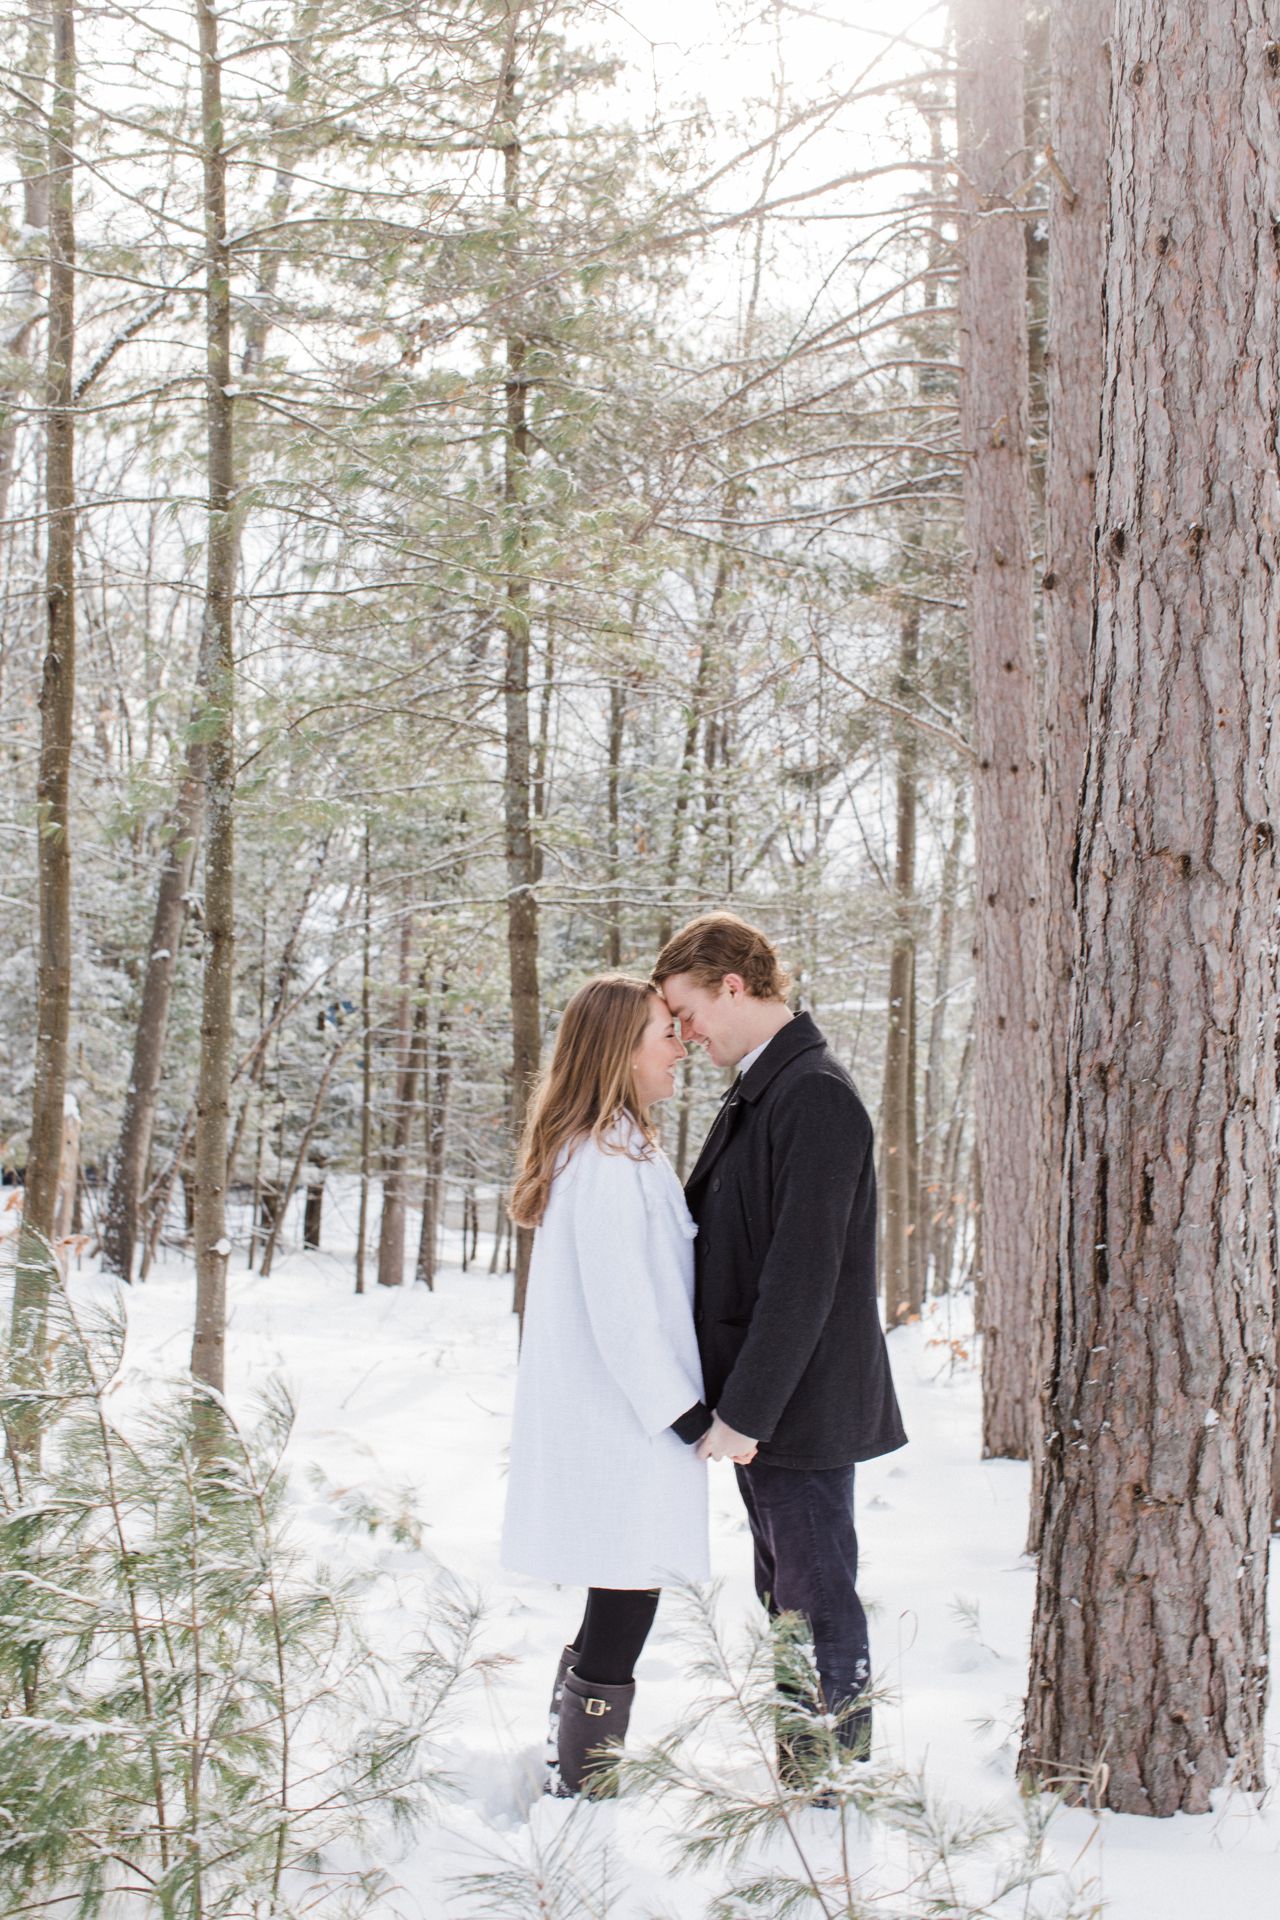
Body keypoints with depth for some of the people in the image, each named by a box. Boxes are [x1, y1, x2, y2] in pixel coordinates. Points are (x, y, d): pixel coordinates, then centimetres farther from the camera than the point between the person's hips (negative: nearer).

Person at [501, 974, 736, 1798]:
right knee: (622, 1617, -2)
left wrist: (691, 1408, 16)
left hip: (615, 1427, 10)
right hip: (622, 1436, -10)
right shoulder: (610, 1163, -18)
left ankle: (569, 1780, 27)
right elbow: (623, 1311, -21)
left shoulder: (618, 1151, 15)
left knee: (614, 1619, 18)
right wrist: (690, 1416, -14)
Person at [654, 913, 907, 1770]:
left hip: (801, 1406, -10)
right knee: (787, 1602, 18)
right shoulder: (758, 1092, 13)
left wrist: (745, 1412, -22)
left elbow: (802, 1275, -23)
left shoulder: (816, 1096, -19)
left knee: (819, 1604, 0)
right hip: (760, 1402, 10)